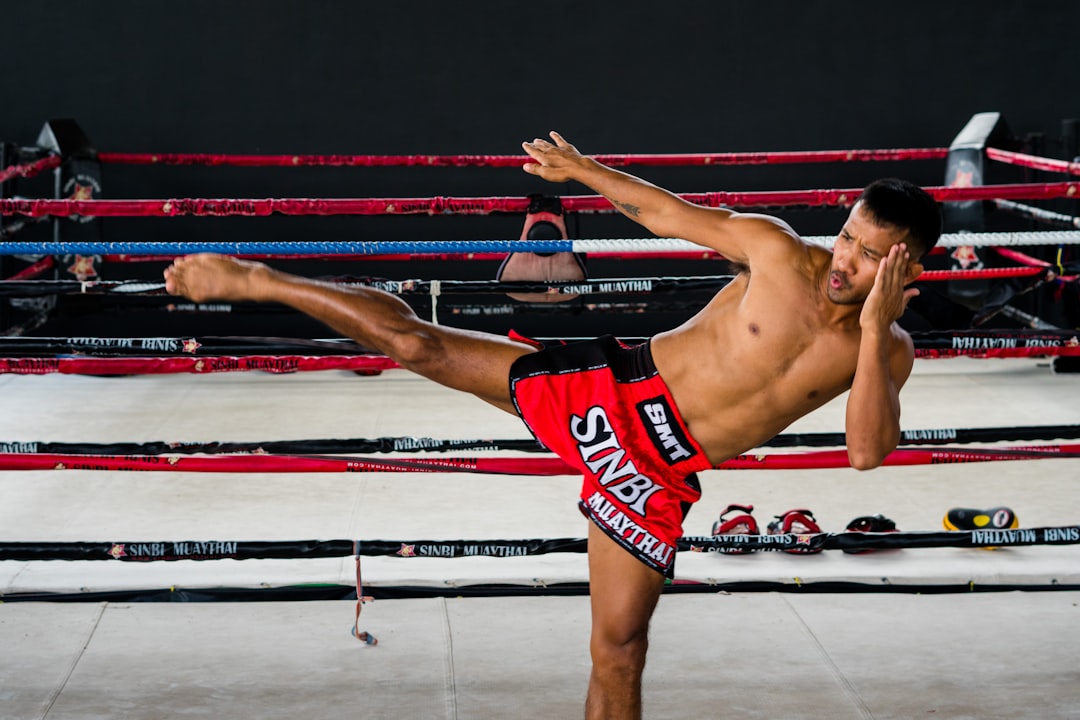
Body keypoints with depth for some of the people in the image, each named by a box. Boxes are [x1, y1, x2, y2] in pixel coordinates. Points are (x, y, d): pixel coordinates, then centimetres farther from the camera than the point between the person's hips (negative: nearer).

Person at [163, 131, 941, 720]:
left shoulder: (888, 352, -6)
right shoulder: (776, 250, -9)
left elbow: (867, 451, -23)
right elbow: (663, 211, 4)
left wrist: (875, 330, -32)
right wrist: (580, 169, 9)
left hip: (660, 476, 1)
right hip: (609, 387, -1)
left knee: (619, 648, 2)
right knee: (415, 342, -4)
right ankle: (253, 279, 13)